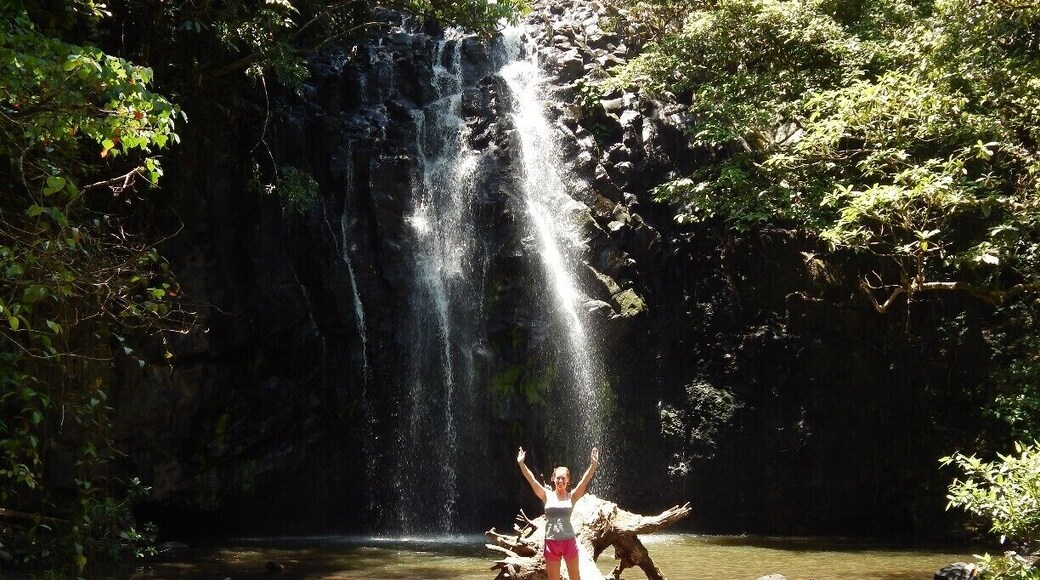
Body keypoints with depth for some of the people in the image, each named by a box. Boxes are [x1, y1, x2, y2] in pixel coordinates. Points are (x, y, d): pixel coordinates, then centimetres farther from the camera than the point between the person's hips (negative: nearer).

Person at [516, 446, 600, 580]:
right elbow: (531, 479, -4)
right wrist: (521, 463, -13)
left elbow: (585, 480, -9)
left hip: (569, 541, -1)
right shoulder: (547, 496, 3)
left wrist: (594, 464, -21)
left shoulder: (572, 497, 1)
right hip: (551, 542, 1)